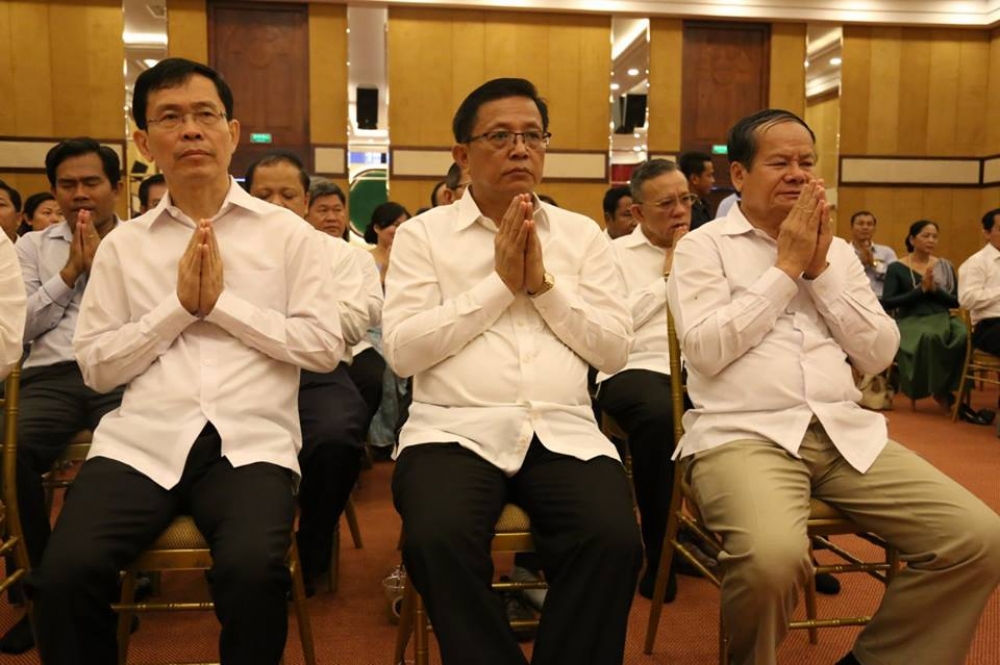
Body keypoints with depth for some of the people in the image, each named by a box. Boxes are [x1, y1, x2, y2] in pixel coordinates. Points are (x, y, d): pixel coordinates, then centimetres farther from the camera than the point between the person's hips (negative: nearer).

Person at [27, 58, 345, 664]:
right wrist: (179, 306, -5)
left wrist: (222, 302, -7)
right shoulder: (122, 245, 12)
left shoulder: (288, 233, 7)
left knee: (253, 570, -29)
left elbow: (325, 347, 0)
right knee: (64, 573, -22)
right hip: (143, 439, 2)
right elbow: (96, 366, 8)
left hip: (251, 440, -2)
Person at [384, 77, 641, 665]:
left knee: (615, 541, -26)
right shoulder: (423, 234, 8)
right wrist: (500, 282, -6)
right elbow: (403, 350, -4)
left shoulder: (583, 234, 15)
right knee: (437, 540, -30)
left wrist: (543, 283, -5)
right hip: (456, 429, -1)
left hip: (563, 432, 2)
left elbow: (615, 350, 7)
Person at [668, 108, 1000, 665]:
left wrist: (821, 270, 0)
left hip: (846, 433, 6)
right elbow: (705, 351, -11)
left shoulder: (838, 250, 19)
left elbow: (880, 355, 10)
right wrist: (786, 266, -5)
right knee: (774, 556, -34)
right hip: (744, 435, -5)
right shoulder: (704, 246, 4)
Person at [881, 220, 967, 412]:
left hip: (941, 318, 4)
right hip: (911, 321, -4)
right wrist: (920, 290, -12)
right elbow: (886, 303, -6)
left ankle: (942, 388, -13)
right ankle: (940, 389, -15)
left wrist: (935, 289, -9)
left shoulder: (945, 266, 15)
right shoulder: (896, 268, 3)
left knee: (964, 334, -32)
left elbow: (956, 301, 10)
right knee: (929, 336, -39)